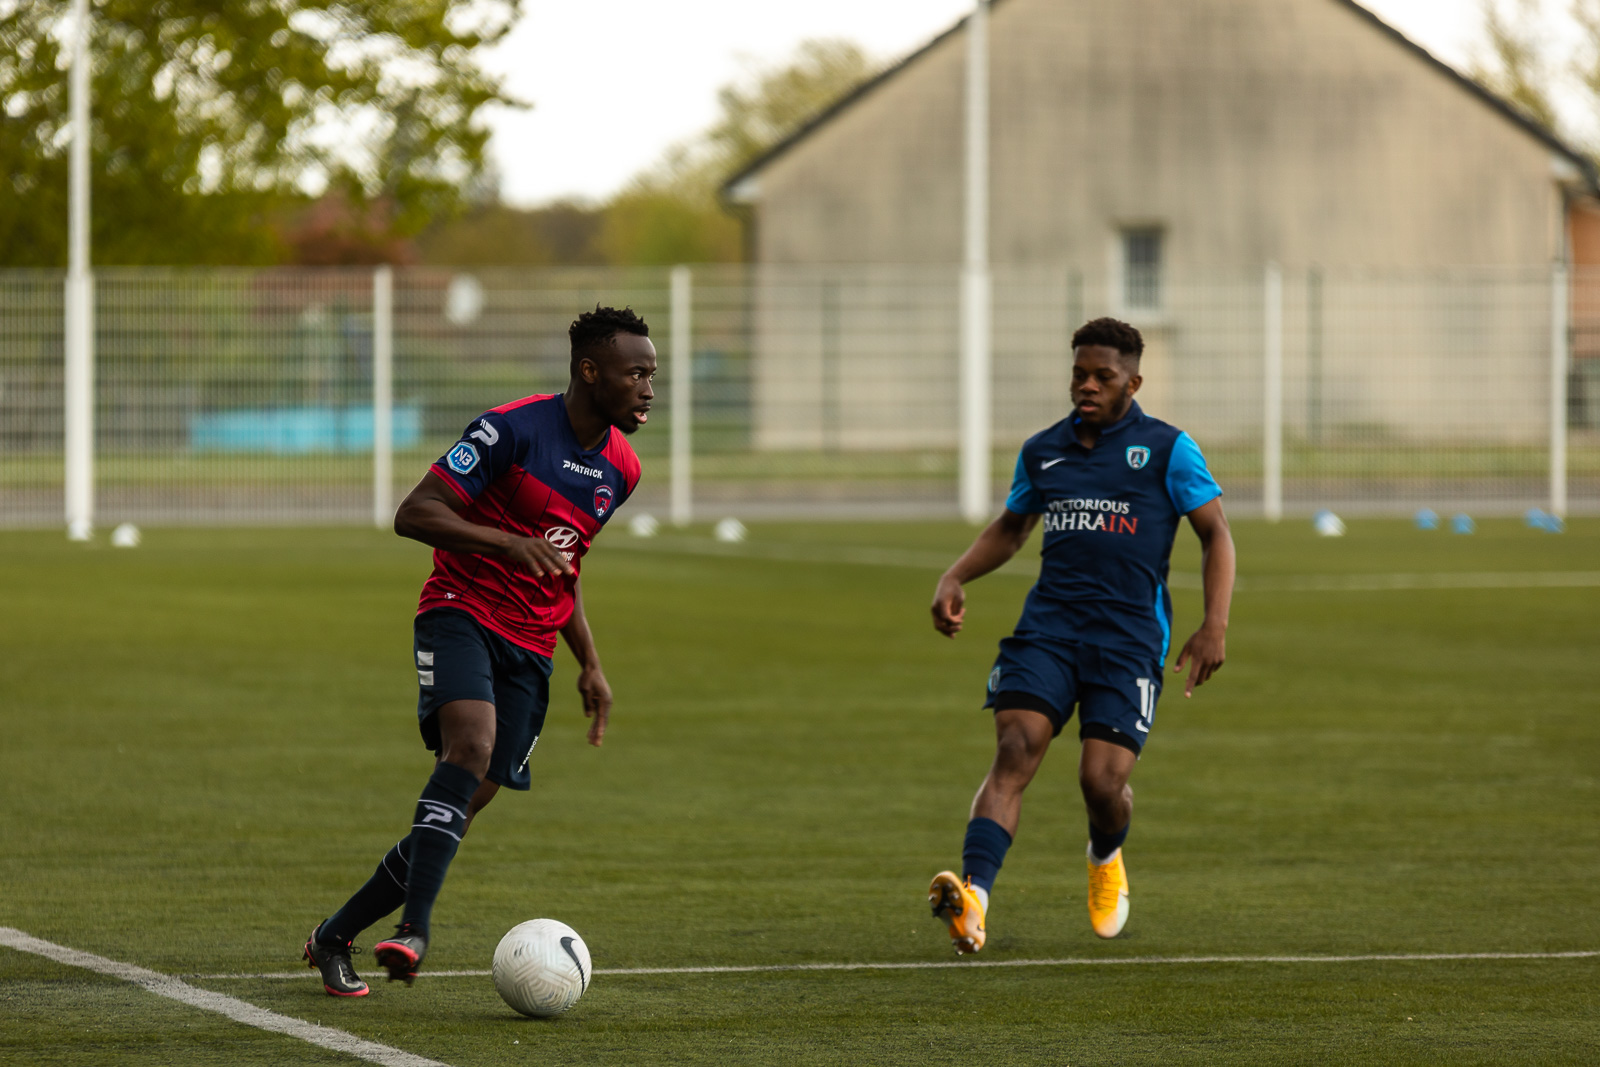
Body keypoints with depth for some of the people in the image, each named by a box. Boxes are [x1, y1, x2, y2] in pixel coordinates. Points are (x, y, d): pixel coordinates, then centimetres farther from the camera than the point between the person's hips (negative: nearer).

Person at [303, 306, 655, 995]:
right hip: (461, 612, -6)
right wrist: (513, 544, -27)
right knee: (473, 743, -32)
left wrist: (590, 665, 18)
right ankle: (413, 930, -39)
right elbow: (413, 514, -15)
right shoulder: (514, 428, -12)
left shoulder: (621, 469, 10)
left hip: (530, 647, 6)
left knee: (467, 804, -2)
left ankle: (334, 937, 11)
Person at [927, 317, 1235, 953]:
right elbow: (1011, 529, 29)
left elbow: (1215, 535, 3)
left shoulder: (1167, 449, 2)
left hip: (1130, 638, -3)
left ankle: (1106, 859, 28)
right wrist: (954, 578, 12)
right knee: (1014, 752, -19)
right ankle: (972, 902, -34)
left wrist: (1215, 626, -8)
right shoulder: (1042, 451, 14)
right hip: (1047, 627, 3)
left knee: (1102, 780, -11)